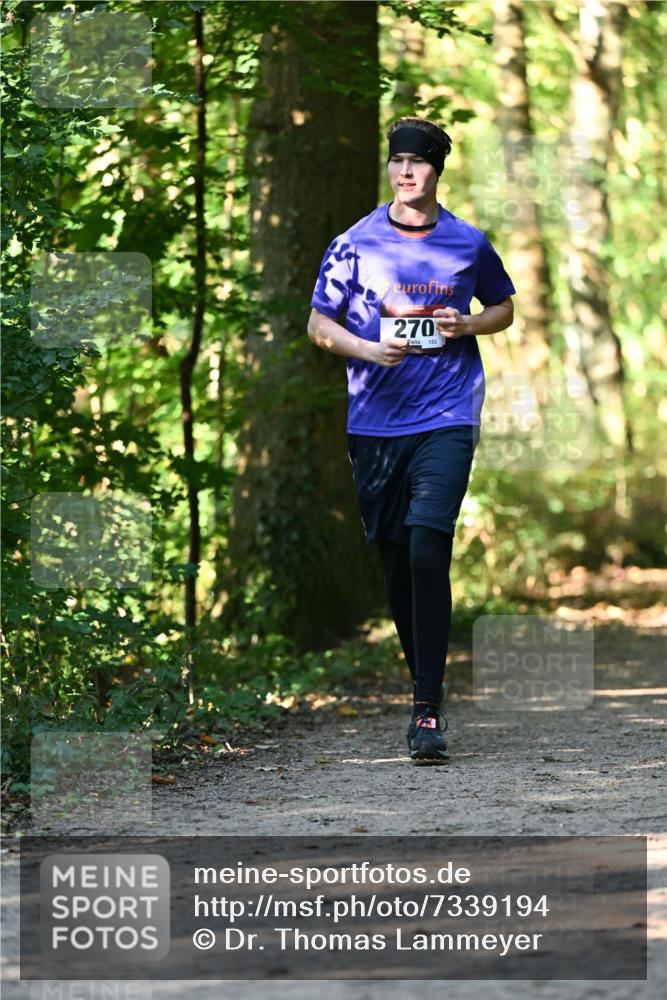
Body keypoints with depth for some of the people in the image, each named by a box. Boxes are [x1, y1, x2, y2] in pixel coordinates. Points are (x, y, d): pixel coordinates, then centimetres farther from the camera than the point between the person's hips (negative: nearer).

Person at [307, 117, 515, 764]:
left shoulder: (469, 245, 5)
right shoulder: (355, 244, 3)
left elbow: (504, 308, 20)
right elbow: (318, 324, 8)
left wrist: (467, 326, -2)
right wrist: (366, 348, -11)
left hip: (447, 419, -2)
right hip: (374, 421, 2)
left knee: (428, 551, -17)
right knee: (395, 561, 7)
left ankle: (429, 711, -17)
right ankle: (424, 682, 27)